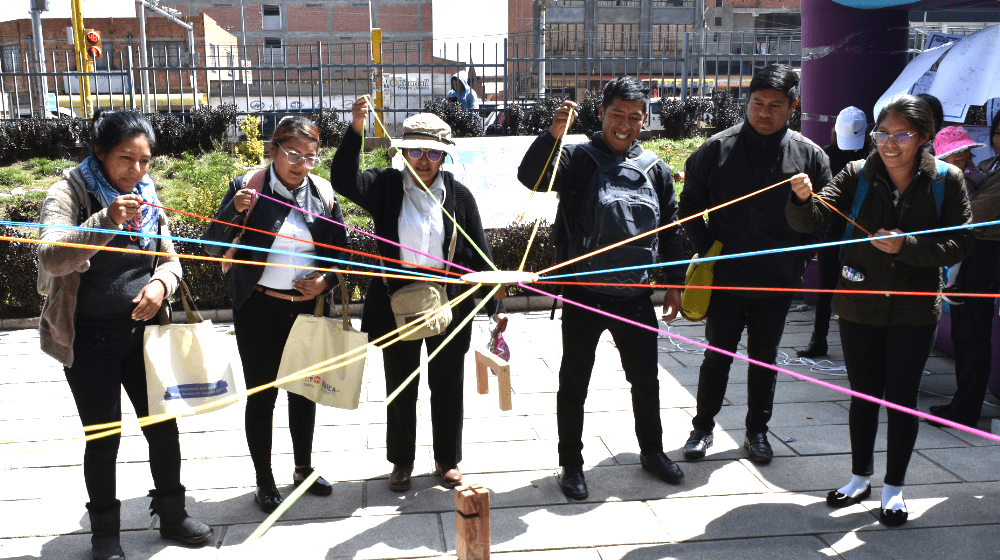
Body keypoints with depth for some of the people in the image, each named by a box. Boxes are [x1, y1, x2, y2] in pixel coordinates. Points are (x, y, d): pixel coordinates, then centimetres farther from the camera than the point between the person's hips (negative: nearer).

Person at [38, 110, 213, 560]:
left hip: (140, 330, 5)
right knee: (103, 437, 4)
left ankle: (172, 515, 28)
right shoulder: (69, 194, -11)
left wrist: (160, 284, -13)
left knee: (162, 424, 9)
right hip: (89, 338, -4)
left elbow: (170, 260, 10)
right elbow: (50, 259, -26)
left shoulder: (146, 197, 4)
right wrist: (107, 222, -39)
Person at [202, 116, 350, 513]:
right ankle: (264, 481, 20)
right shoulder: (248, 187, -7)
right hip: (259, 309, -3)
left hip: (307, 307, 3)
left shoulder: (323, 193, 2)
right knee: (261, 394, 4)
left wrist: (326, 280, -9)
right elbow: (213, 247, -10)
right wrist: (234, 211, -27)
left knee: (304, 389, 15)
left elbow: (341, 249, 10)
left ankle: (304, 469, 33)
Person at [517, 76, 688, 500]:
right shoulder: (577, 158, -5)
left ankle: (652, 452, 38)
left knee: (645, 380, 17)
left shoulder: (654, 168, 5)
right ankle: (571, 464, 25)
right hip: (584, 295, -3)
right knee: (574, 384, 8)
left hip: (636, 297, 3)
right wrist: (553, 134, -35)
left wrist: (674, 283, 12)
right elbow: (531, 177, -21)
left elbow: (670, 229, 12)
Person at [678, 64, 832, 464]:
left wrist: (800, 257, 1)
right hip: (726, 278, -1)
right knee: (717, 356, 8)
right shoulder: (718, 149, -3)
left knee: (765, 360, 13)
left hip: (778, 282, 1)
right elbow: (690, 205, 6)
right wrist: (706, 248, -1)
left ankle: (757, 431, 28)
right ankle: (703, 427, 24)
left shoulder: (809, 155, 1)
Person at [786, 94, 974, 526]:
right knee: (863, 394, 13)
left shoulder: (946, 180, -5)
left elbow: (961, 244, -7)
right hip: (859, 305, 1)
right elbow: (813, 221, -13)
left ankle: (894, 487, 23)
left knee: (901, 397, 6)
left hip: (914, 311, -1)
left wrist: (905, 245, -21)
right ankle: (861, 478, 31)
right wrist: (803, 199, -35)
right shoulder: (857, 175, -4)